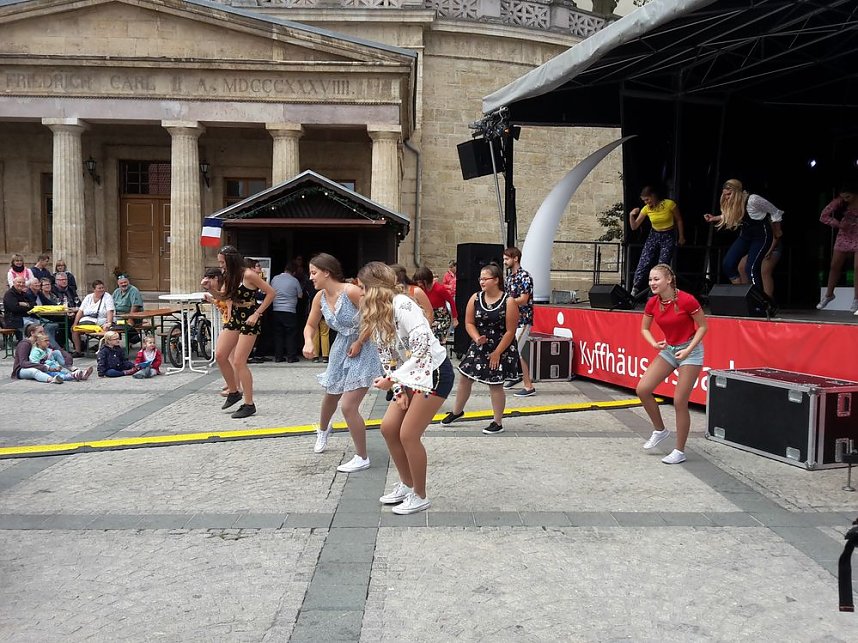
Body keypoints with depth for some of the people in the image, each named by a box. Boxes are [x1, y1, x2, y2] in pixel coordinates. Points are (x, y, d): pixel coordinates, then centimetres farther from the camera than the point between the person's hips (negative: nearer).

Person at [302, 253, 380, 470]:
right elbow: (311, 325, 7)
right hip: (341, 348, 8)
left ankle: (362, 458, 3)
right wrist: (308, 342, -14)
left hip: (363, 349, -7)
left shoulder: (351, 291, -25)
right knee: (330, 395, 27)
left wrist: (359, 342, -18)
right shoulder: (320, 298, -4)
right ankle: (323, 430, 60)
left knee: (348, 406, -13)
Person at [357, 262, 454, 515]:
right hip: (411, 376, 9)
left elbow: (422, 347, -29)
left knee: (408, 435, -7)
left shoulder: (402, 305, -23)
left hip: (434, 372, -9)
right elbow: (387, 356, 7)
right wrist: (399, 391, -1)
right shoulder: (376, 315, 5)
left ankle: (419, 496, 11)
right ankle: (407, 484, 25)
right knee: (388, 428, 7)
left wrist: (394, 379, -28)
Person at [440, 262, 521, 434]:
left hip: (501, 349, -5)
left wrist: (497, 353, -12)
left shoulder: (508, 302, -14)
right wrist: (477, 338, -17)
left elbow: (510, 331, -13)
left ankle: (498, 423, 17)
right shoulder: (475, 298, -2)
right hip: (479, 347, 5)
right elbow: (469, 323, 2)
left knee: (495, 385, 1)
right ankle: (457, 411, 33)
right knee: (465, 378, 11)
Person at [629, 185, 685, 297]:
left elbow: (679, 220, -3)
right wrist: (631, 215, -21)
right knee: (643, 263, -7)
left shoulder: (669, 204, -17)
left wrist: (681, 237, 2)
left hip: (669, 237, -3)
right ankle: (634, 291, -3)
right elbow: (634, 227, -4)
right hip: (654, 236, 3)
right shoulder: (646, 209, -7)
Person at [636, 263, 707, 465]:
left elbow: (703, 326, -11)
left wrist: (688, 350, -19)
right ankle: (660, 430, 17)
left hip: (690, 351, -6)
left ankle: (679, 451, 9)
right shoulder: (652, 303, -6)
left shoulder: (686, 300, -21)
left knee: (679, 402, -5)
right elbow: (644, 329, 8)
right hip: (668, 349, 6)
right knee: (642, 389, -5)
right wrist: (654, 343, -11)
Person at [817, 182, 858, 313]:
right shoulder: (840, 201, -11)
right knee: (835, 266, 9)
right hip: (844, 236, 3)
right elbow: (824, 216, -8)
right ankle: (828, 295, 26)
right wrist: (838, 224, -19)